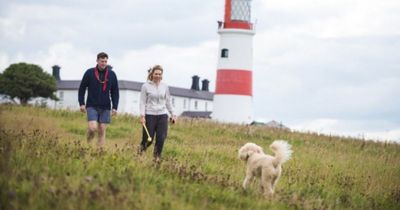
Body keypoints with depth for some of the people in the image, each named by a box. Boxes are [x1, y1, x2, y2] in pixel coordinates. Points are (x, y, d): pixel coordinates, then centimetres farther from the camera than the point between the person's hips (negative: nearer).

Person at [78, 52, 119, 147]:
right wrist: (81, 103, -4)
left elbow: (115, 92, 9)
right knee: (92, 127, -16)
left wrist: (115, 107, 1)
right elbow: (82, 88, 4)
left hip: (105, 107, 2)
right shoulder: (89, 72, -1)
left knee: (102, 131, 1)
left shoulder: (112, 74, 4)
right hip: (92, 106, -2)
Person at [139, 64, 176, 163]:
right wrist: (142, 116, -12)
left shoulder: (165, 87, 9)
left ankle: (157, 157, 5)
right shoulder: (146, 86, -2)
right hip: (150, 115, -3)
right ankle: (141, 149, 28)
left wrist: (172, 114, 15)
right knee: (148, 138, -3)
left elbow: (168, 102, 17)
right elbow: (142, 102, -3)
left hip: (162, 115, 3)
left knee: (161, 138, -8)